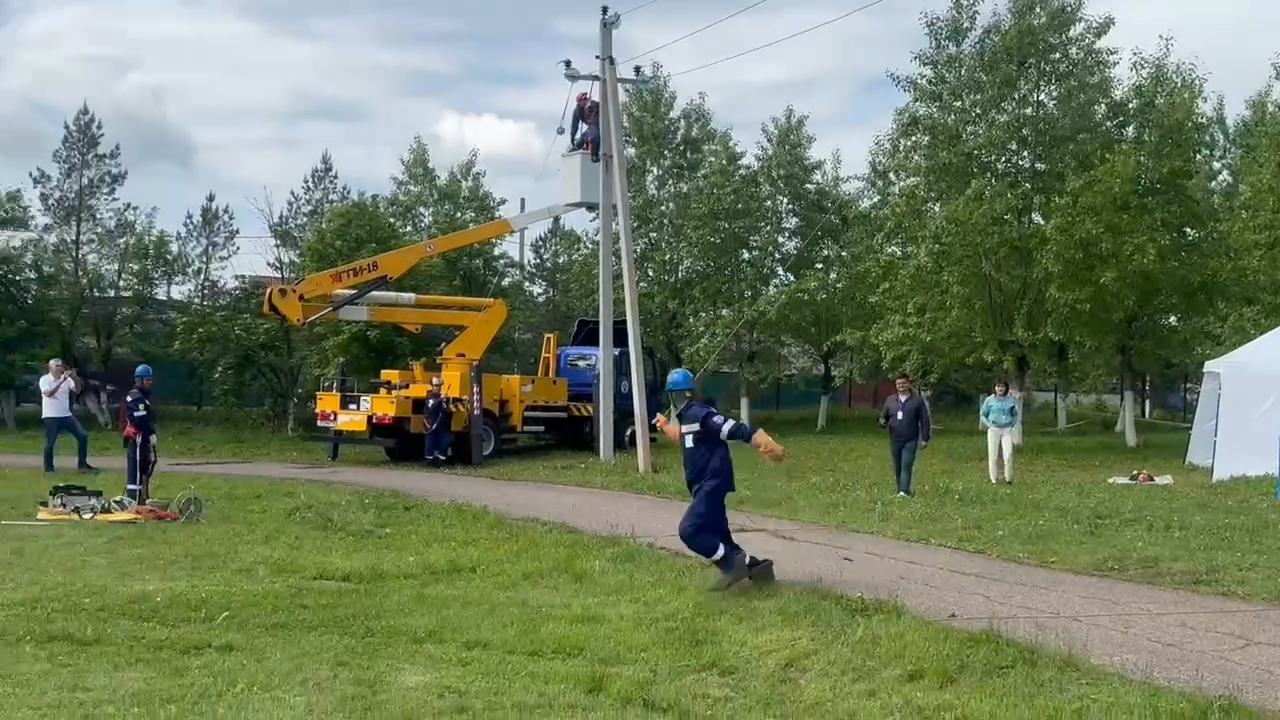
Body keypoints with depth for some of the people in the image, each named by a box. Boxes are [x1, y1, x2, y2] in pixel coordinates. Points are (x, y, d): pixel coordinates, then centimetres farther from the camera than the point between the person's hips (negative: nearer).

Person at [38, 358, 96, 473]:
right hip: (51, 417, -5)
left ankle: (82, 464, 8)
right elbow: (49, 393, -25)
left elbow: (77, 390, -3)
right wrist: (62, 381, -30)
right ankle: (48, 468, 13)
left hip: (66, 415, 5)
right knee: (50, 443, -1)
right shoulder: (44, 380, -8)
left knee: (83, 436, -2)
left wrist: (75, 378, -20)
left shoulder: (66, 379, 4)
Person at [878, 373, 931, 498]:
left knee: (906, 466, -14)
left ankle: (904, 492, -22)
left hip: (910, 441, -4)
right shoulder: (890, 400, 10)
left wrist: (925, 439, -4)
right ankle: (901, 490, 18)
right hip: (895, 440, 4)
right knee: (897, 468, 8)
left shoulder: (917, 400, 0)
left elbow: (925, 420, 1)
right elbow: (883, 416, 16)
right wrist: (882, 422, -9)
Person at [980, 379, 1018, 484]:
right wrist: (989, 425, -2)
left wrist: (1012, 424, 5)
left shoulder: (1011, 400, 4)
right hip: (994, 429, 0)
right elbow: (982, 415, 10)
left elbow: (1015, 414, 19)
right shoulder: (989, 400, 1)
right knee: (993, 455, 0)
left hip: (1007, 430, 0)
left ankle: (1008, 478, -1)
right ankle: (994, 479, 9)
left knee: (1008, 454, -12)